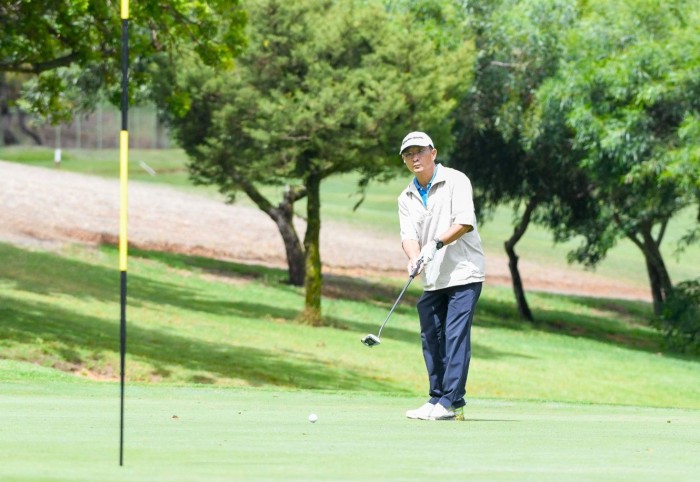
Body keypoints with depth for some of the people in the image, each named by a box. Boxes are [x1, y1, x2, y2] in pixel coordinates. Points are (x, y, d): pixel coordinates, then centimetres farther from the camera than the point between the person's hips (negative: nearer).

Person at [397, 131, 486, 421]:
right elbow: (408, 235, -2)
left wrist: (436, 244, -25)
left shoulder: (455, 181, -4)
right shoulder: (406, 198, 11)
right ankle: (437, 399, 13)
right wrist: (415, 258, -23)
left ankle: (451, 402, -13)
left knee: (456, 335, -11)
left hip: (463, 272, -6)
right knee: (431, 338, 5)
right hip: (432, 278, 6)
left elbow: (465, 222, -15)